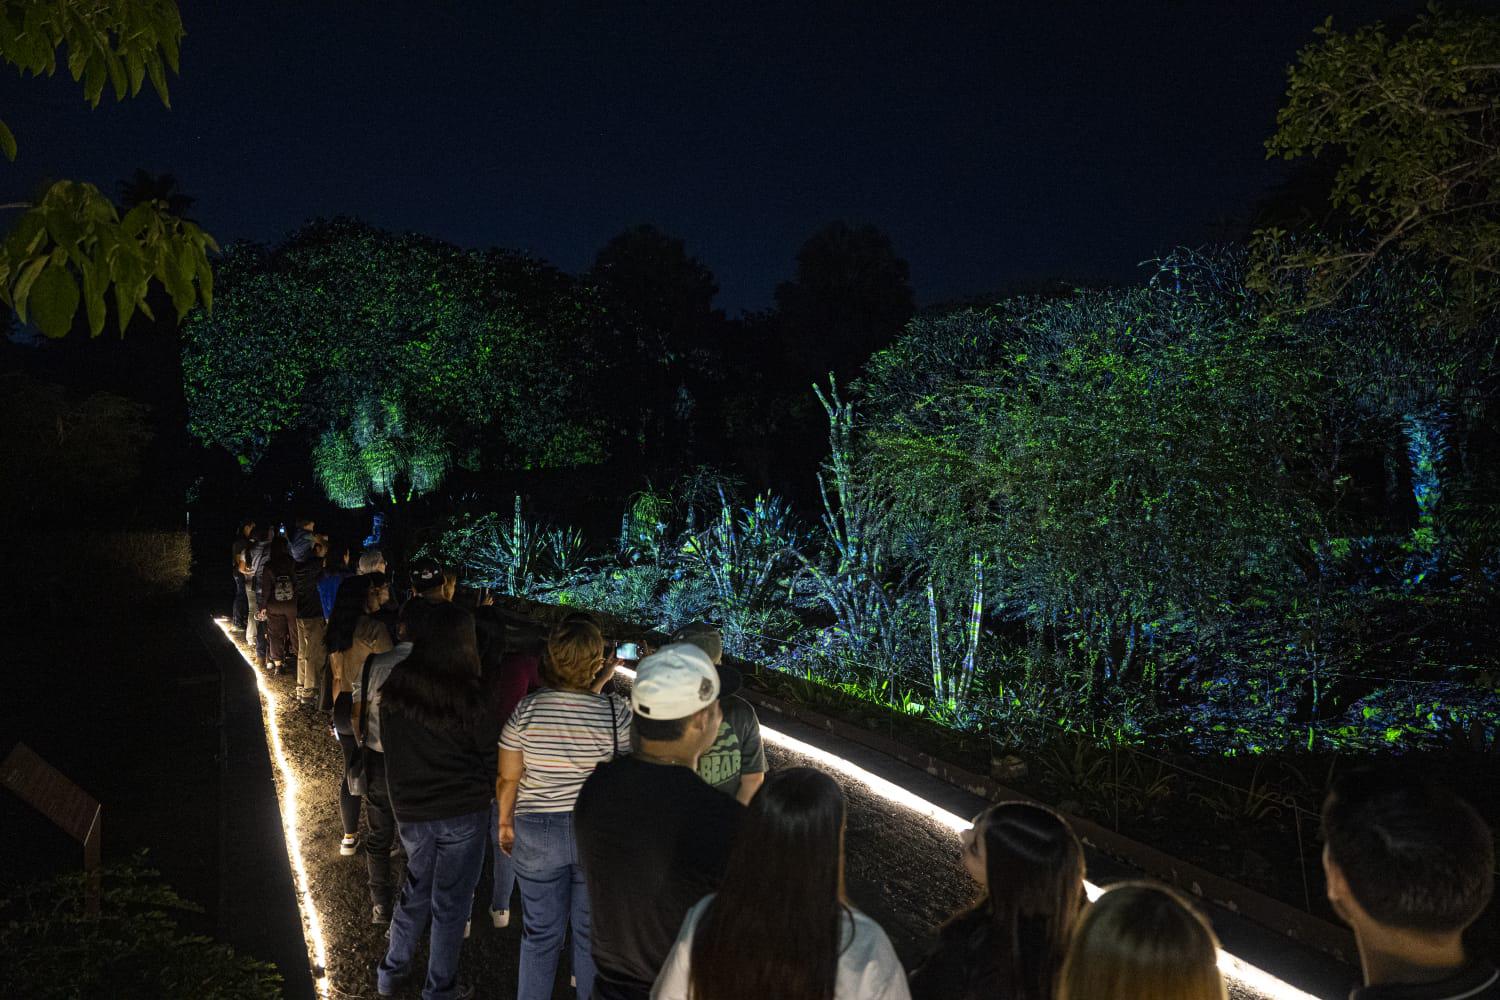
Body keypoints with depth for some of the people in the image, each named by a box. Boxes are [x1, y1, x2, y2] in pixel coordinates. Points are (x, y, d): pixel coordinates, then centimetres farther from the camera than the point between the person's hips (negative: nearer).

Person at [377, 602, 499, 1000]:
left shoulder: (394, 687, -6)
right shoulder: (468, 698, -20)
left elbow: (387, 744, 9)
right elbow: (492, 757, -8)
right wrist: (494, 794, 10)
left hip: (410, 810, 5)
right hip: (463, 813, -5)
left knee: (417, 888, 24)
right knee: (451, 901, 10)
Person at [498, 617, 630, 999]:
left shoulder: (527, 709, -13)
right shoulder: (616, 711, -16)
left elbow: (507, 778, -4)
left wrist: (505, 821, 10)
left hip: (537, 833, 1)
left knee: (540, 932, 17)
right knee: (592, 932, 17)